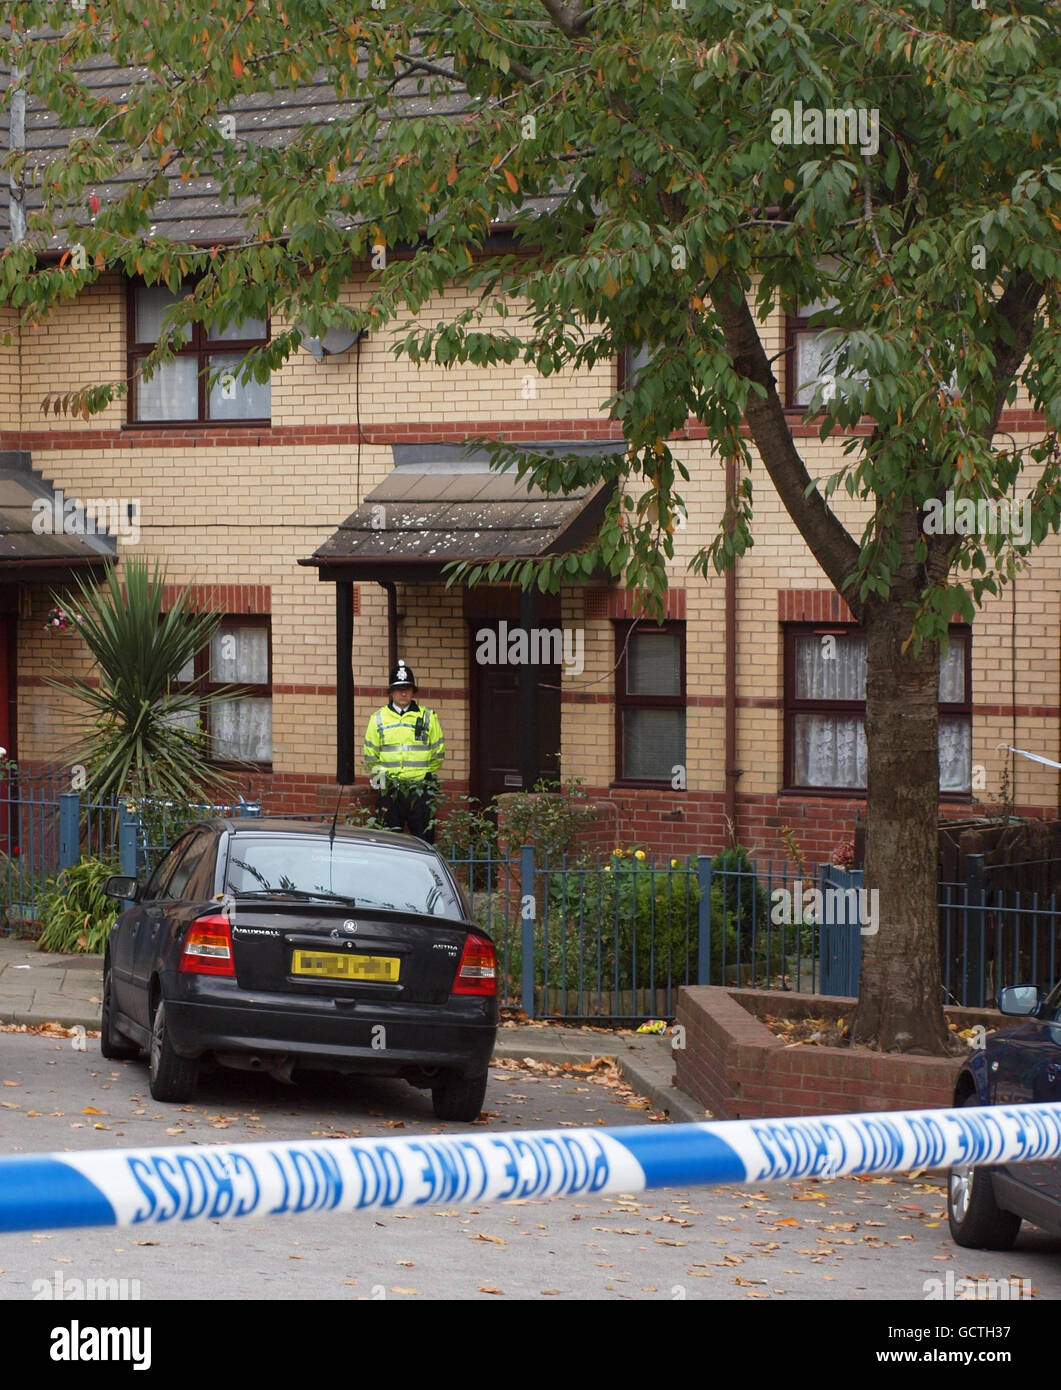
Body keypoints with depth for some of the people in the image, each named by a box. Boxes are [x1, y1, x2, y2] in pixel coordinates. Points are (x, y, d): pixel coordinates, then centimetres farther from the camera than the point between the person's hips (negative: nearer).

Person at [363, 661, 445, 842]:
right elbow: (370, 755, 13)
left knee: (424, 838, -2)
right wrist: (380, 775, 7)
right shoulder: (379, 719, 8)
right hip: (389, 790, 1)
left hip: (419, 789, -1)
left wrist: (427, 776, 7)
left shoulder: (427, 717, 6)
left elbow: (438, 753, 11)